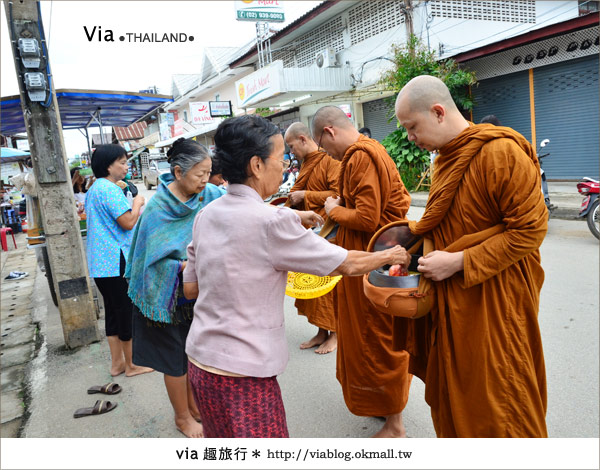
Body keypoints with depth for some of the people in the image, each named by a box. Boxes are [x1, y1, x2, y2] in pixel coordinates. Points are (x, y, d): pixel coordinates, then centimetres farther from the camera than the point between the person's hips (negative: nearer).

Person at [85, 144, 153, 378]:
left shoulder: (94, 189, 16)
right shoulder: (110, 189, -16)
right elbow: (128, 222, -20)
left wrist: (134, 212, 20)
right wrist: (138, 203, -4)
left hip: (99, 261, 10)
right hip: (116, 260, -10)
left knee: (112, 310, 15)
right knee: (126, 311, 2)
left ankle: (116, 362, 25)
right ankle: (131, 365, 14)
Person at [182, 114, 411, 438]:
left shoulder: (206, 215, 2)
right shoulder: (271, 221, -21)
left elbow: (190, 288, 10)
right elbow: (347, 265, -13)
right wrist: (391, 255, 7)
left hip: (200, 358, 8)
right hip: (241, 374, -8)